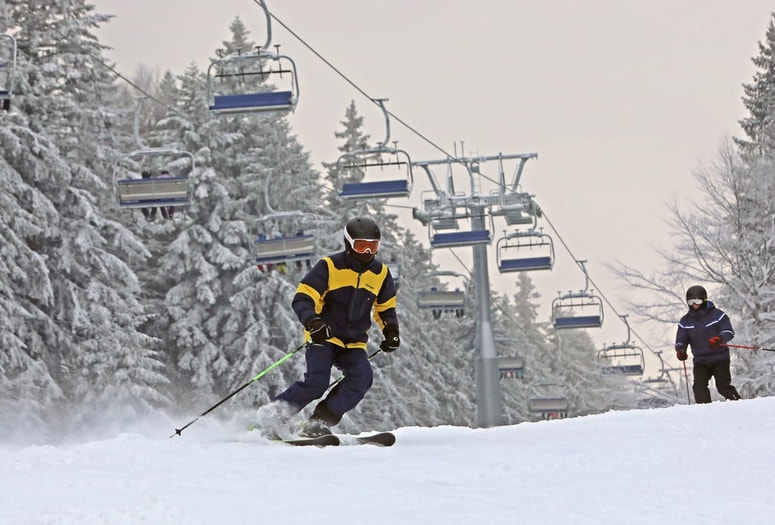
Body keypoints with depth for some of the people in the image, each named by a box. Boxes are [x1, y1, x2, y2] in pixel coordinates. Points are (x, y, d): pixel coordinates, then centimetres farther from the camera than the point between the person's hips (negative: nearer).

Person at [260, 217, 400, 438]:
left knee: (362, 377, -24)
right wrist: (313, 322, -34)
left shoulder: (380, 274, 6)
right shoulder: (329, 267, -9)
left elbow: (386, 308, 21)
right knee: (317, 381, -26)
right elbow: (302, 299, -14)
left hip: (354, 343, 5)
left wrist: (391, 332, 1)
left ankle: (318, 424, -22)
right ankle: (272, 417, -10)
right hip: (324, 337, -5)